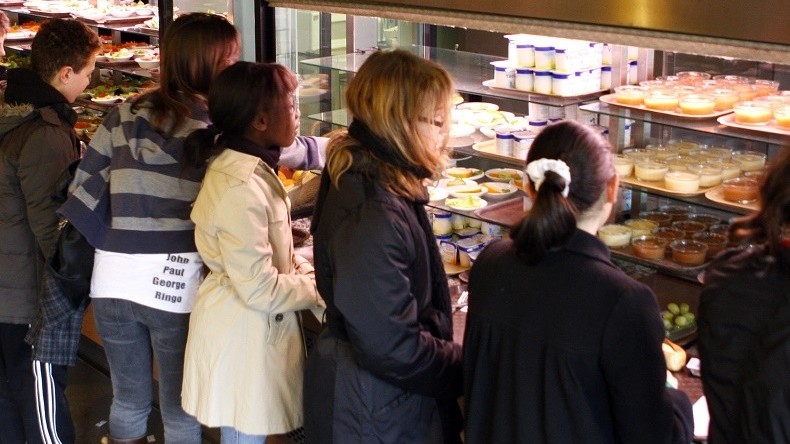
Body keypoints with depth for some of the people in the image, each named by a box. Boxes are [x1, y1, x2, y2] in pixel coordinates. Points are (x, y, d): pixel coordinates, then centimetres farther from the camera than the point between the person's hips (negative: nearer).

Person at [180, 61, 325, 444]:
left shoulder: (249, 166, 3)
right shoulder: (240, 190, -28)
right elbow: (261, 289, -25)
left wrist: (306, 271, 1)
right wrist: (320, 287, -12)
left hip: (257, 328, 10)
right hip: (243, 334, -10)